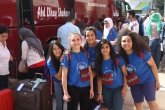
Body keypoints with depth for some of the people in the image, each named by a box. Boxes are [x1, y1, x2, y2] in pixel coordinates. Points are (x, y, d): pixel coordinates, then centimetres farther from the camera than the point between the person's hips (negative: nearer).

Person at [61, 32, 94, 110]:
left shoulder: (86, 54, 3)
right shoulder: (67, 56, -9)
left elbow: (90, 72, 8)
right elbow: (64, 75, -10)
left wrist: (91, 88, 6)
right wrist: (65, 93, -13)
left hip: (86, 88, 4)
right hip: (73, 88, -4)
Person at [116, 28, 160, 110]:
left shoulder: (142, 52, -24)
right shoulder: (120, 55, -16)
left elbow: (152, 65, -14)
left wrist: (157, 80, -9)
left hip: (148, 79, -3)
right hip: (134, 82, 3)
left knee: (151, 102, 6)